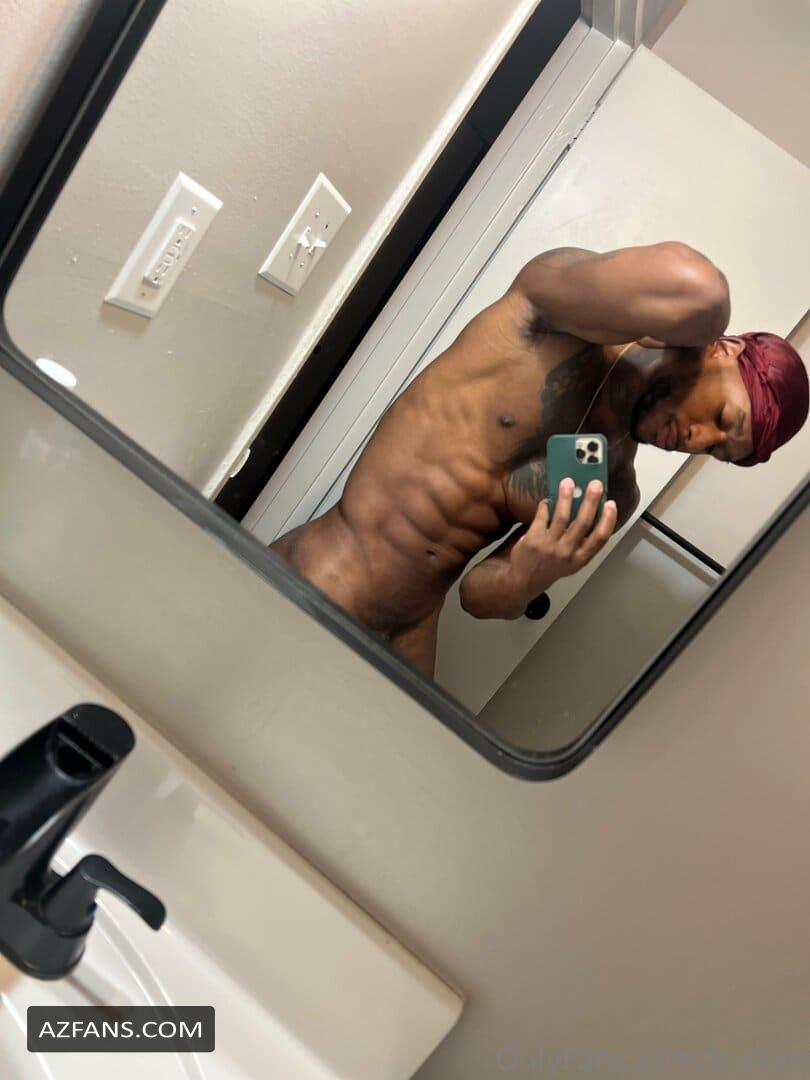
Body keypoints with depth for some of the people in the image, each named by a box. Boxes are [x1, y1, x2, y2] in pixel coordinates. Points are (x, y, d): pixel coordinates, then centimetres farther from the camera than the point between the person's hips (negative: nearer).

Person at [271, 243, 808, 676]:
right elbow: (688, 287, -34)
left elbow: (479, 594, 1)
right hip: (310, 582, -5)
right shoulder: (556, 299, -11)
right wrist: (684, 324, -12)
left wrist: (527, 580, -20)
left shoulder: (615, 494, 4)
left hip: (409, 635, 6)